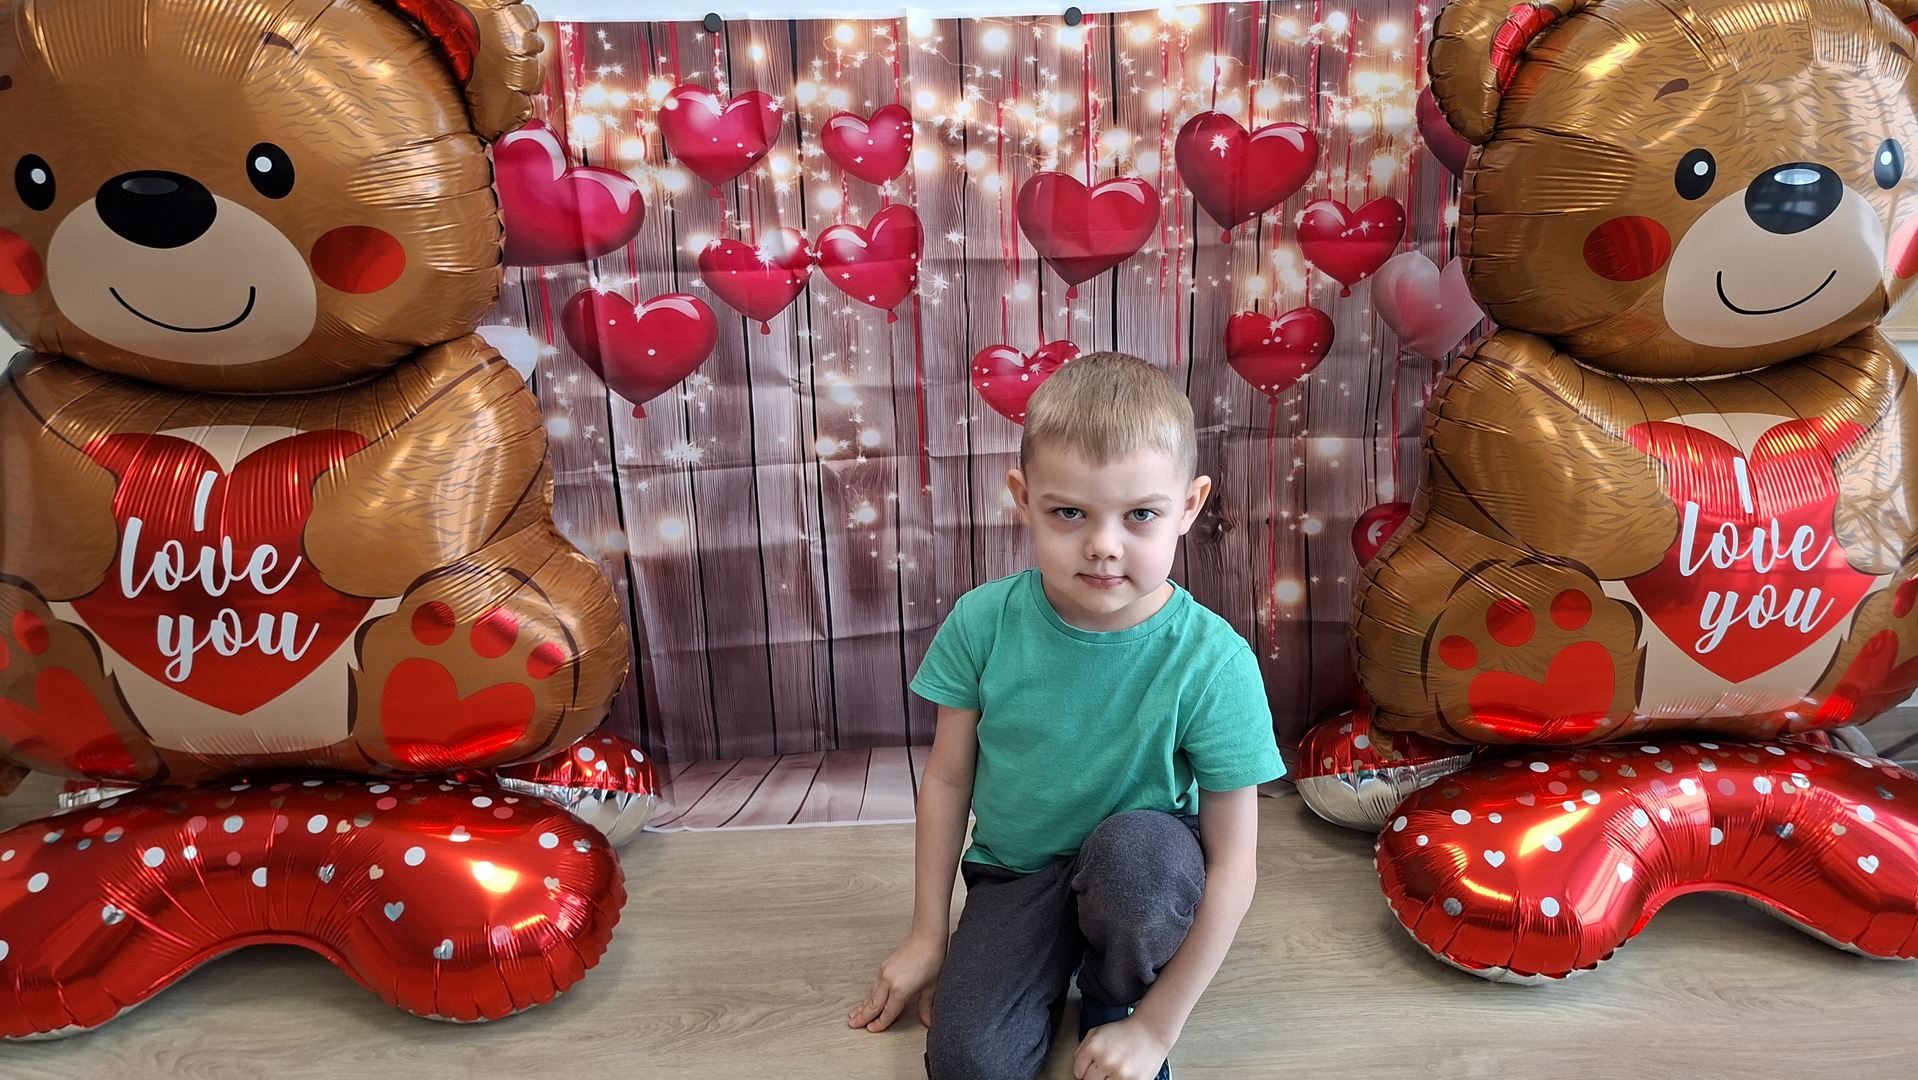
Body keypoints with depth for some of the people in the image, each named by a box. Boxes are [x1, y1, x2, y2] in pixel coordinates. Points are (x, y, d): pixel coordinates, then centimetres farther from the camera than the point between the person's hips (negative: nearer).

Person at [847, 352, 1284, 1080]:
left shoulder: (1213, 662, -23)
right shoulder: (982, 622, -16)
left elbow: (1232, 864, -17)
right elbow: (947, 779, -3)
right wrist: (928, 936, 2)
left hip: (1143, 876, 0)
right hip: (1015, 874, 1)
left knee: (1133, 847, -35)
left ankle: (1116, 999, -1)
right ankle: (1053, 966, 12)